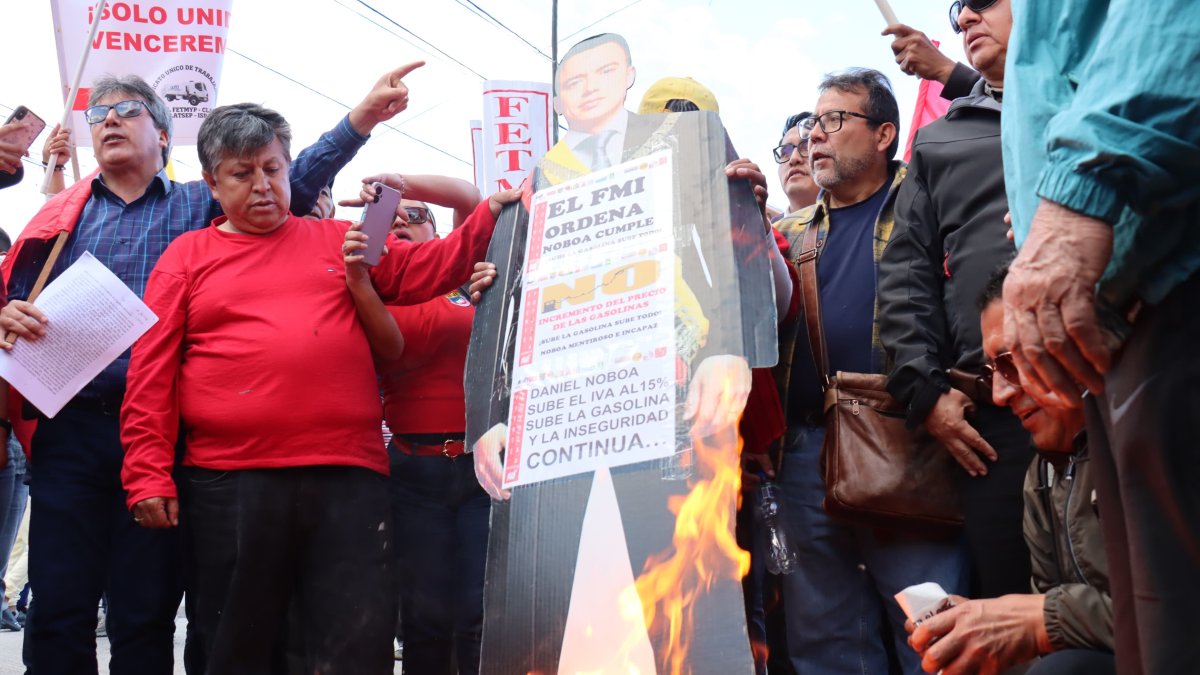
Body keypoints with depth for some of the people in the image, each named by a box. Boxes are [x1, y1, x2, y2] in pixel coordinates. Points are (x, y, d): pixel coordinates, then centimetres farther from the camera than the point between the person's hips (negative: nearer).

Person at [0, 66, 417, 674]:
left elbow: (294, 180, 0)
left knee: (145, 622, 2)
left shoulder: (202, 206, 13)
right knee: (58, 613, 0)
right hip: (73, 428, 2)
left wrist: (360, 119, -13)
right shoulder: (63, 214, 18)